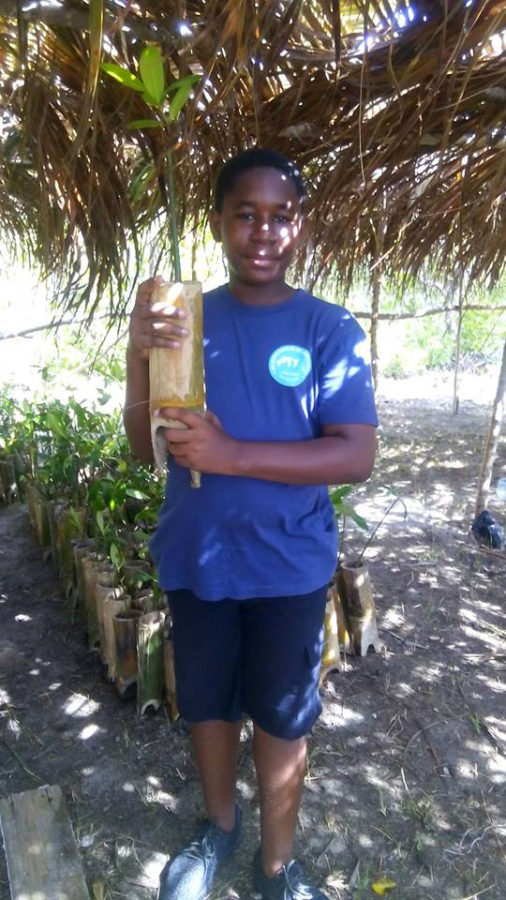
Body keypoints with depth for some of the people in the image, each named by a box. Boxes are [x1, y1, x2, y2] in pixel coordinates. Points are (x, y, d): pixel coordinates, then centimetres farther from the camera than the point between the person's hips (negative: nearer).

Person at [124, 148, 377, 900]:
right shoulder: (185, 319, -1)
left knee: (281, 716, 14)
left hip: (288, 566, -2)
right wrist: (138, 355, -21)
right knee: (206, 702, 20)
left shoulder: (329, 329, -8)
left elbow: (357, 456, -16)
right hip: (194, 559, 3)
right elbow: (145, 447, -3)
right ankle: (219, 826, 48)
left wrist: (233, 454, -26)